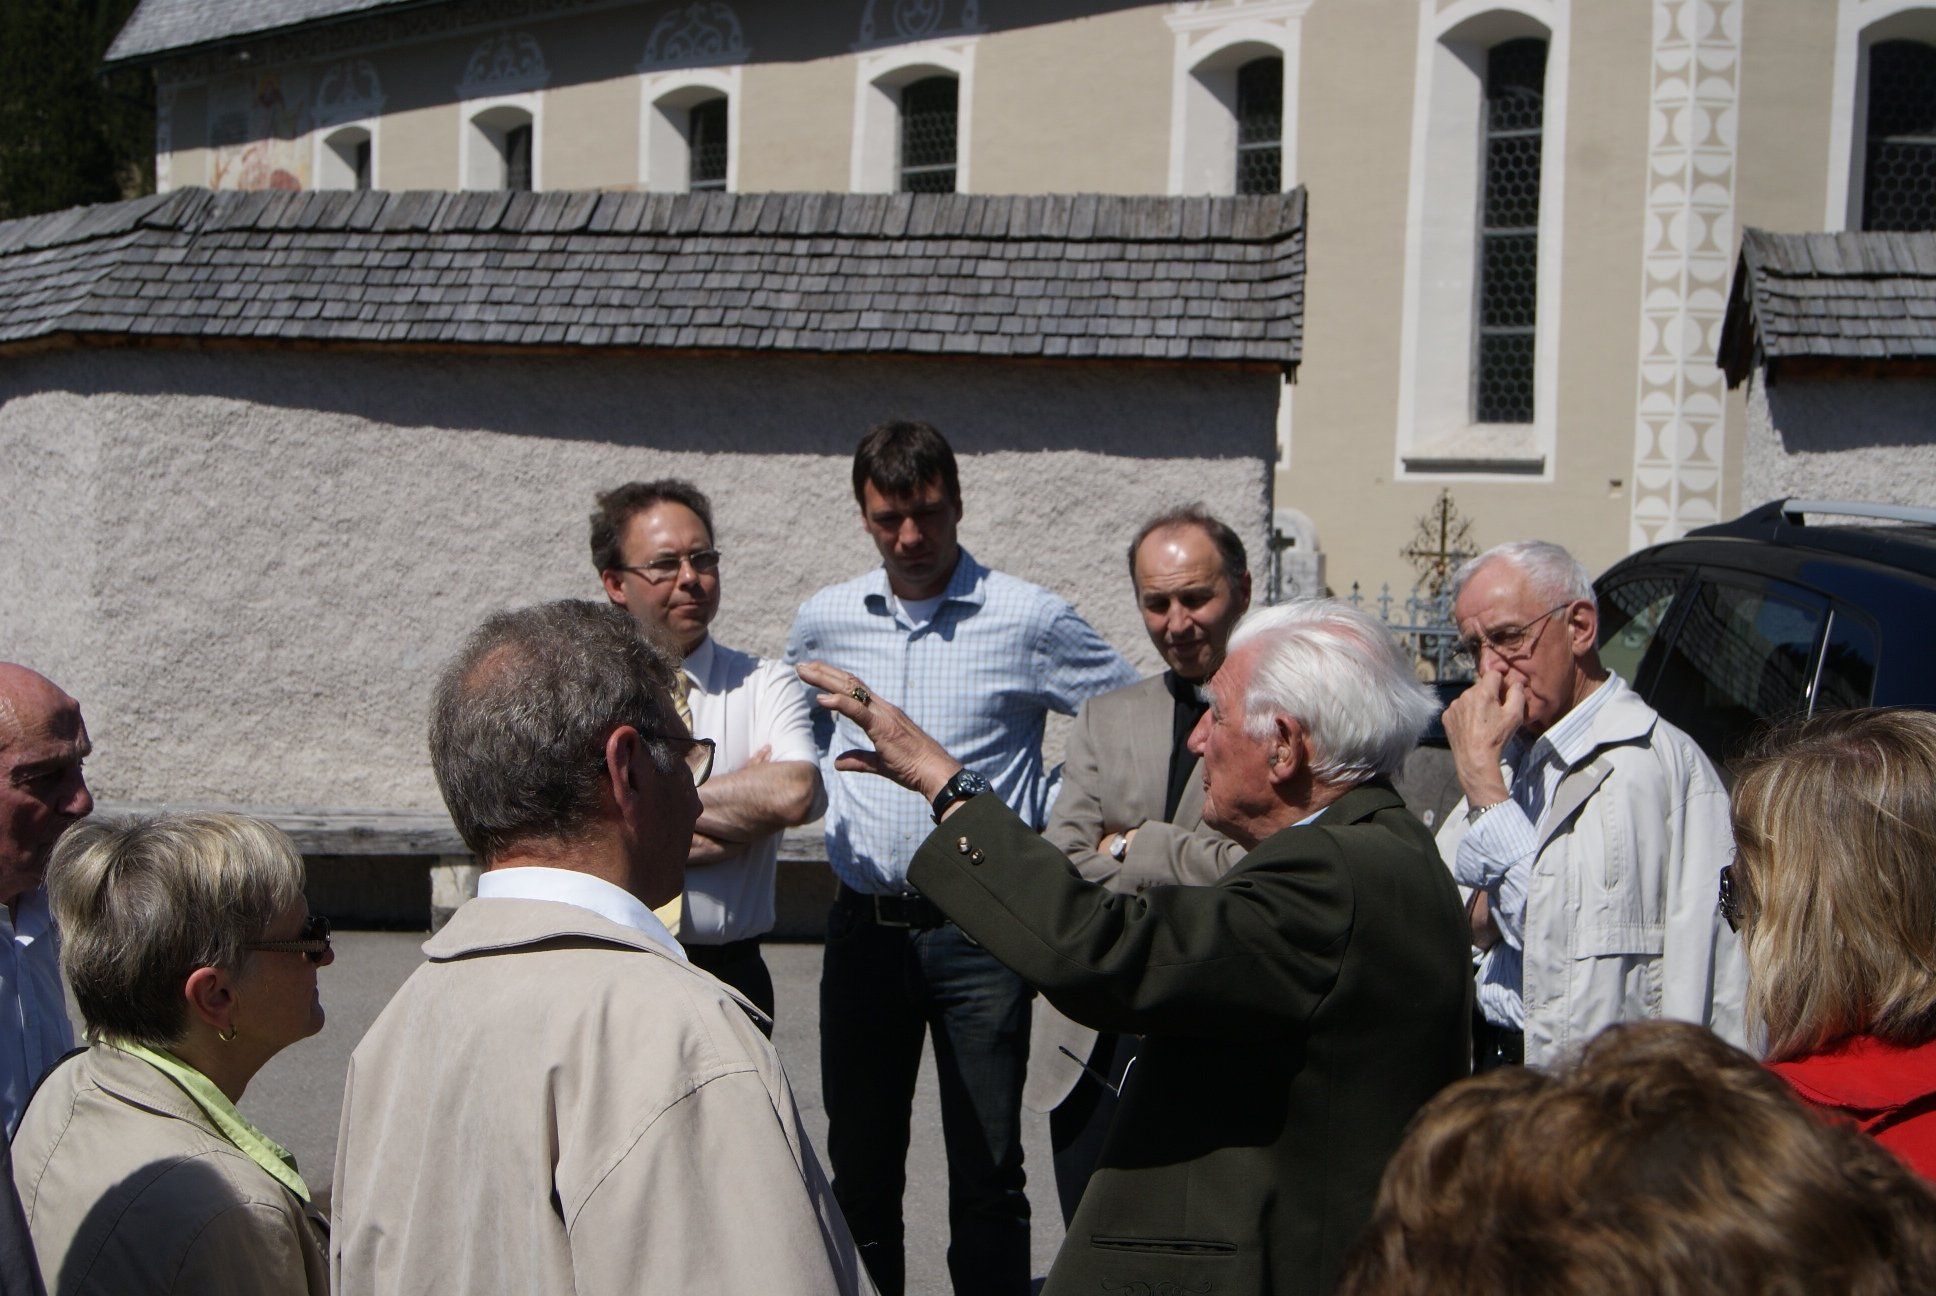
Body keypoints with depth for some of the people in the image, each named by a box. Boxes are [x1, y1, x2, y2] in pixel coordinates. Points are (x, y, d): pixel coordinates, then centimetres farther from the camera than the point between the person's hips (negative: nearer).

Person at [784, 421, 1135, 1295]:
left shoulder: (1030, 619, -5)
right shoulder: (824, 620, 6)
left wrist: (1050, 815, -3)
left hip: (980, 932, -3)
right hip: (864, 923, 3)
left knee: (986, 1172, 1)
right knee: (859, 1163, 11)